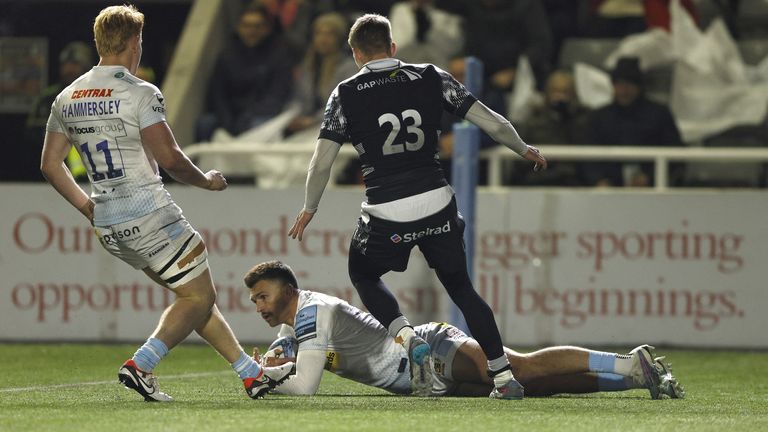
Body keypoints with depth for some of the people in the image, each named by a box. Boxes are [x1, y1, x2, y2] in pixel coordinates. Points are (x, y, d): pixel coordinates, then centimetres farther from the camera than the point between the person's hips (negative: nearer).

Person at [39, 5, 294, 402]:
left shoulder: (66, 98, 9)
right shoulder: (141, 94, -12)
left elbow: (50, 165, 12)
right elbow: (169, 159, -17)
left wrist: (87, 207, 20)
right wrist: (206, 181, 1)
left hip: (107, 224, 8)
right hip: (149, 216, -8)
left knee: (194, 293, 17)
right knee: (198, 297, 5)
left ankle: (252, 373, 18)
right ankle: (139, 365, -12)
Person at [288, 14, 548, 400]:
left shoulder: (345, 95, 0)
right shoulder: (431, 79, 4)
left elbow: (321, 162, -3)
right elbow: (493, 124, 3)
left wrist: (308, 211, 13)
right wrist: (524, 150, 22)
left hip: (386, 214, -2)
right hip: (437, 204, 2)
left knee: (363, 274, 25)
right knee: (460, 286, 19)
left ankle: (407, 338, -1)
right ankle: (504, 377, 12)